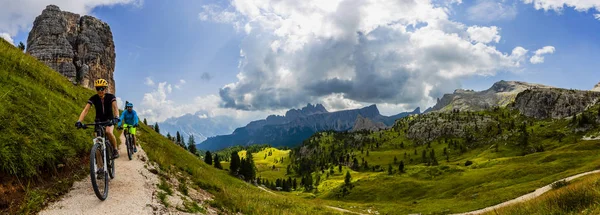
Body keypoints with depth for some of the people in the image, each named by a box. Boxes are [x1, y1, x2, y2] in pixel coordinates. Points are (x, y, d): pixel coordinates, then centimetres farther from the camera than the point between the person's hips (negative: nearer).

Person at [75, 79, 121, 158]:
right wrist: (79, 121, -41)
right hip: (99, 120, 3)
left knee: (108, 132, -31)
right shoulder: (93, 98, -16)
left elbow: (115, 107, -35)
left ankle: (115, 149, -12)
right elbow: (85, 110, -25)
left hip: (109, 120, -2)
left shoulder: (110, 97, -20)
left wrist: (116, 117, -56)